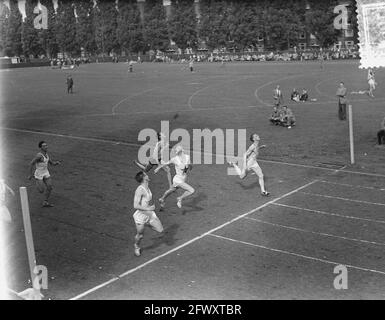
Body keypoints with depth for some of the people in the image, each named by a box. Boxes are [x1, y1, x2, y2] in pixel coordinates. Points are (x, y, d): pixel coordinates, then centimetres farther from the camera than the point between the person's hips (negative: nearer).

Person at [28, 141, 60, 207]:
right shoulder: (39, 155, -24)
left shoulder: (46, 155, 2)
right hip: (39, 174, -7)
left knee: (49, 188, 1)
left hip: (46, 173, 7)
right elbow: (31, 163, -22)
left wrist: (57, 162, -11)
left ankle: (45, 202, 15)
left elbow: (52, 163, 12)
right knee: (41, 191, 0)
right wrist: (31, 174, -19)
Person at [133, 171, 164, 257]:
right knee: (140, 235, 10)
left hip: (149, 213, 7)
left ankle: (148, 224, 30)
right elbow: (136, 206, -27)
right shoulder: (140, 190, -25)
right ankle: (136, 247, 41)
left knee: (160, 230, 4)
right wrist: (148, 208, -25)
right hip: (140, 215, -7)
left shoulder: (147, 187, 1)